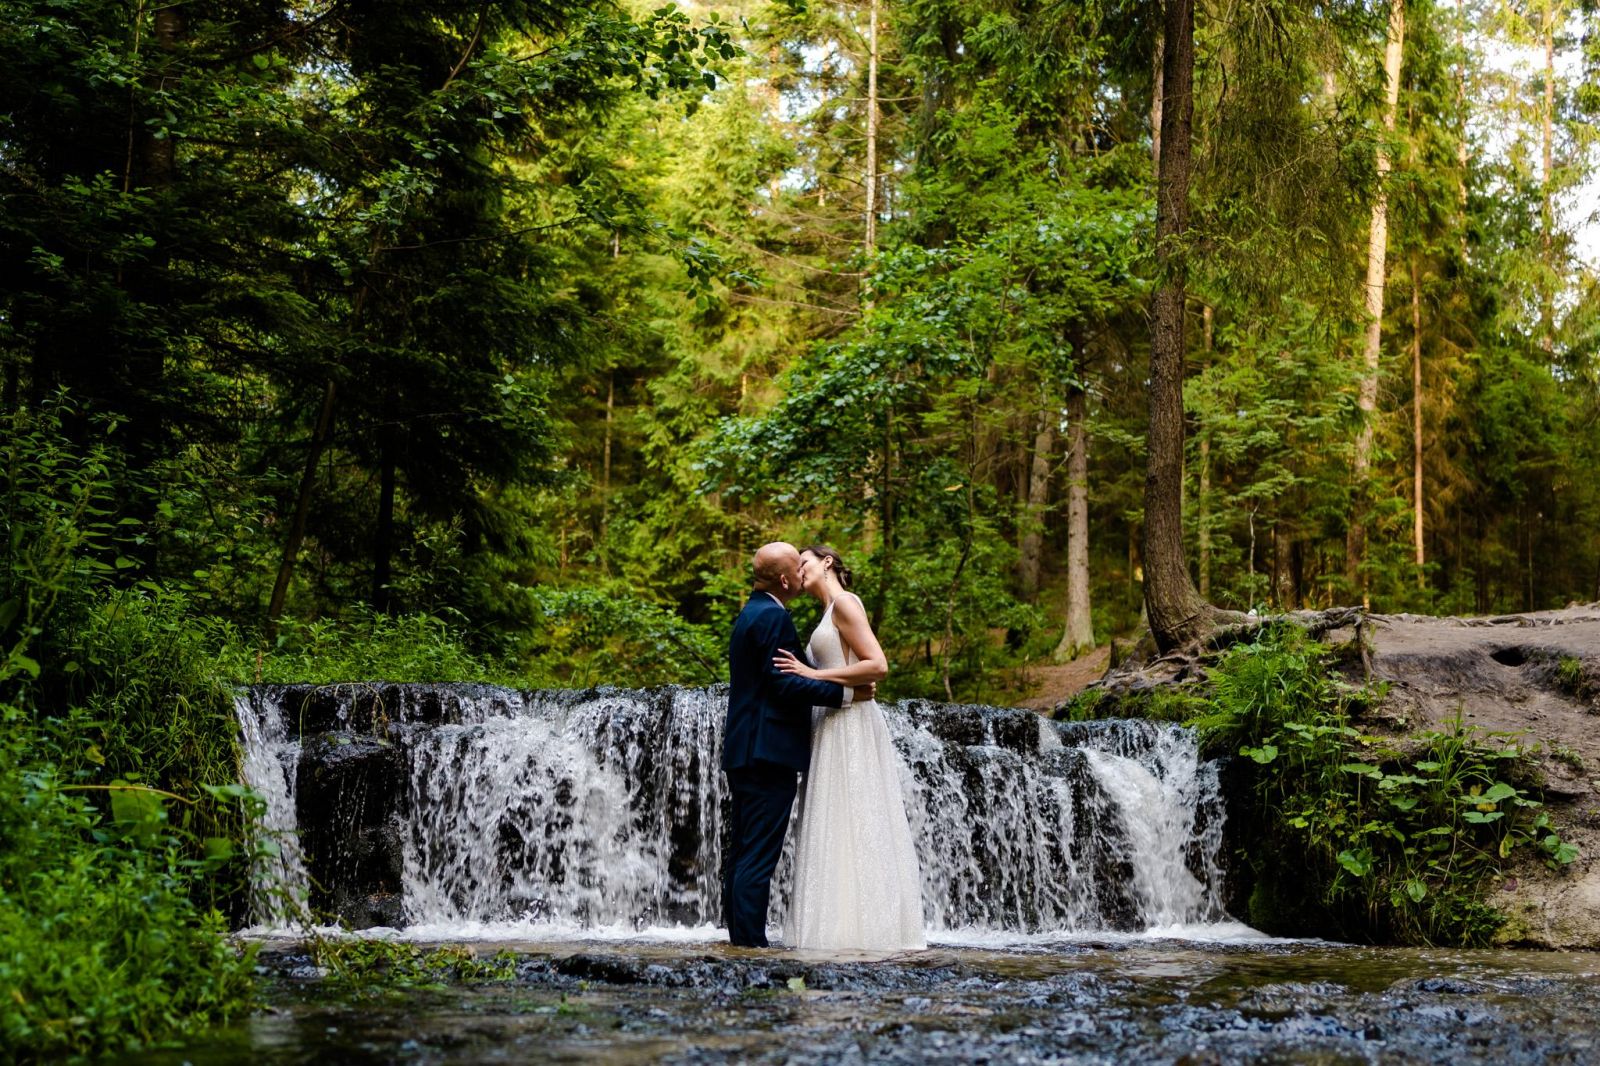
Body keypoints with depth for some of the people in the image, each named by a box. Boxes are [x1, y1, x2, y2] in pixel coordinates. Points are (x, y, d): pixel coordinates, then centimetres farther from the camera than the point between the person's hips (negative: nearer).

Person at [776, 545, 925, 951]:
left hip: (850, 729, -10)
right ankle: (846, 926, 5)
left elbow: (878, 666, -16)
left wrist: (813, 674, -14)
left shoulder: (844, 602, -6)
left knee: (849, 827, -10)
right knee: (837, 829, 5)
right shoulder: (830, 613, 22)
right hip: (834, 729, 10)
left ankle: (859, 927, -10)